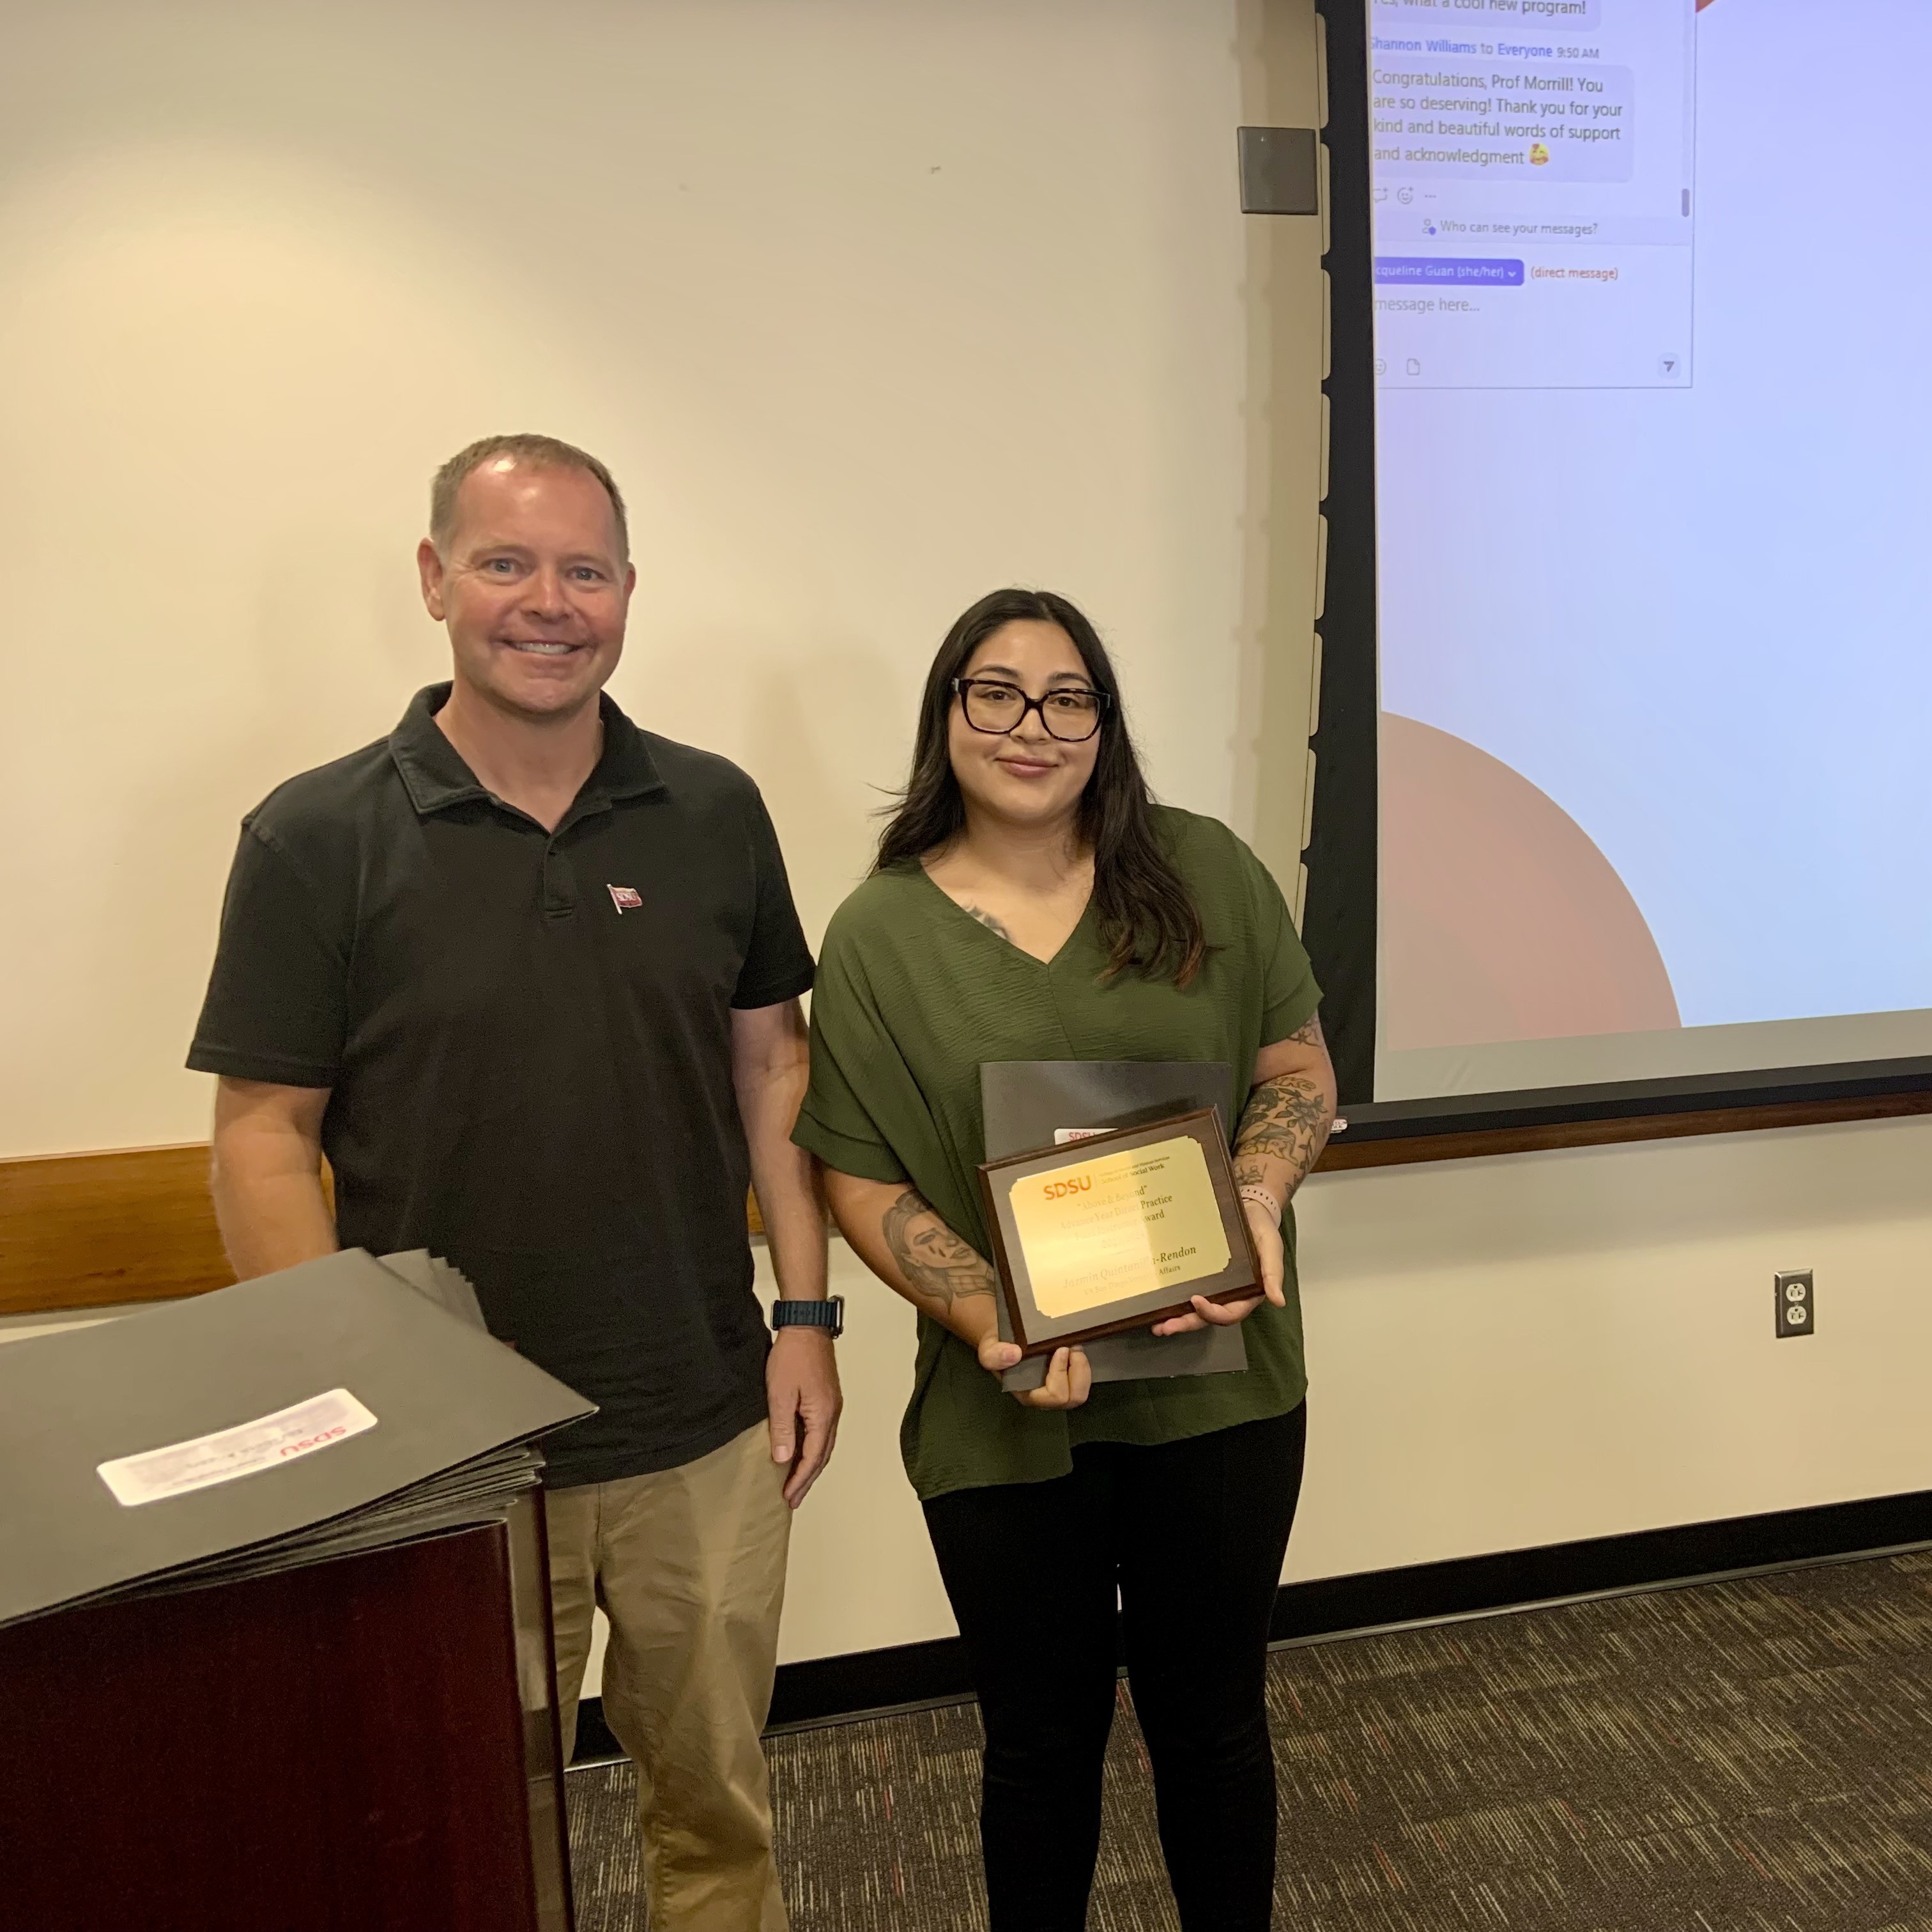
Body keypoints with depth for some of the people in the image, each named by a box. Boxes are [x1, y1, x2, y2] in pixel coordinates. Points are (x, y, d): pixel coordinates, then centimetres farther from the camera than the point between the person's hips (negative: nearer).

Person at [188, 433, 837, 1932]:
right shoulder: (315, 840, -8)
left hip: (707, 1435, 2)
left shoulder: (715, 813, 0)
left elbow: (771, 1065, 6)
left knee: (719, 1799, 21)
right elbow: (264, 1141, -6)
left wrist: (808, 1318, 1)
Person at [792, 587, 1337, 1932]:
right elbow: (863, 1180, -5)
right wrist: (989, 1322, -18)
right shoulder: (880, 934, -6)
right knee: (1045, 1741, 19)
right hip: (1008, 1415, -1)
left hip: (1219, 1384, 2)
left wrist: (1258, 1197, -16)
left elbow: (1299, 1068, 3)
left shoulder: (1208, 874, -3)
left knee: (1213, 1718, 21)